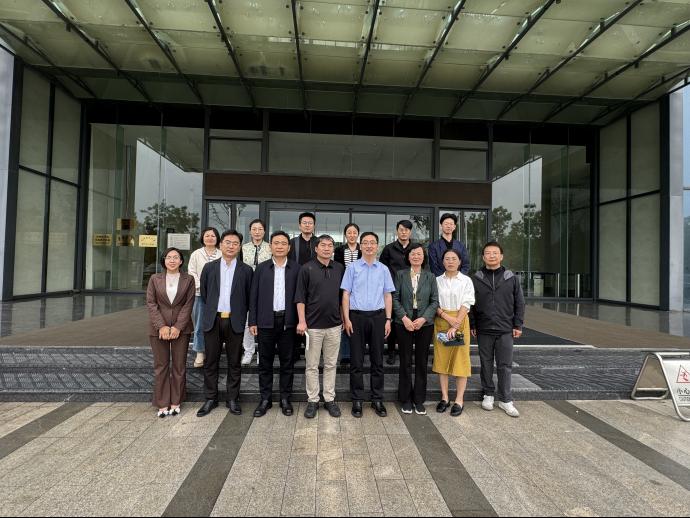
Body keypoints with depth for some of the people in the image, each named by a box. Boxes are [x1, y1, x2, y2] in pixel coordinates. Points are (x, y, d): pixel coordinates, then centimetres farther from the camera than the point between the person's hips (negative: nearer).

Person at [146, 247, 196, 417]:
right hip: (159, 328, 1)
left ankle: (176, 402, 18)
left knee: (179, 366, 6)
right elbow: (151, 303, -1)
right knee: (161, 366, 6)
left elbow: (188, 304, -3)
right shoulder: (155, 279, 4)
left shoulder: (188, 279, 2)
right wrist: (162, 326, -11)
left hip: (181, 328, 0)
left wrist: (178, 327, -11)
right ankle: (162, 404, 16)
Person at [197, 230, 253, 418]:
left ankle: (233, 399, 20)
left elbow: (249, 298, 6)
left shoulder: (246, 270, 2)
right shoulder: (209, 268, 6)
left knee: (234, 363, 7)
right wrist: (212, 310, 11)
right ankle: (210, 399, 22)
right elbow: (204, 294, 12)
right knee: (211, 362, 9)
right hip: (213, 320, 1)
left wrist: (239, 315, 5)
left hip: (234, 322, -1)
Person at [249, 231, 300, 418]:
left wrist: (301, 321, -5)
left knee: (287, 362, 8)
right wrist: (253, 321, 0)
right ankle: (265, 399, 21)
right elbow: (254, 296, 5)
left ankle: (285, 398, 21)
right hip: (266, 321, 1)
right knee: (265, 362, 9)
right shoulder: (261, 268, 5)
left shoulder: (296, 269, 2)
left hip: (288, 321, -1)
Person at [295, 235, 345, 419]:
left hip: (334, 325, 3)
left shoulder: (339, 268, 6)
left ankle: (330, 399, 23)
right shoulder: (307, 269, -4)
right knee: (312, 366, 7)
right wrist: (302, 321, -12)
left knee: (331, 364, 12)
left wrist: (344, 317, 10)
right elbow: (300, 297, -5)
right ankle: (312, 400, 20)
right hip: (313, 325, -3)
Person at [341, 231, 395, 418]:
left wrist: (388, 319, 1)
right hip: (357, 317, -2)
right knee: (357, 361, 5)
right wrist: (347, 319, -6)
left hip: (378, 317, 2)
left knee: (377, 360, 8)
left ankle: (377, 400, 20)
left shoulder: (383, 269, 8)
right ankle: (357, 400, 16)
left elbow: (388, 296, 8)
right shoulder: (352, 268, 2)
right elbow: (346, 294, 1)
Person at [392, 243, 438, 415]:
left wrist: (423, 318, -11)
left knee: (422, 362, 8)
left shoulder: (430, 277, 5)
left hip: (425, 324, 1)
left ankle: (419, 400, 21)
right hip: (404, 323, -1)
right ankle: (406, 399, 20)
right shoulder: (400, 275, 2)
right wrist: (404, 318, -12)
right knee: (405, 362, 6)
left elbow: (435, 301, 1)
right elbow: (395, 298, -2)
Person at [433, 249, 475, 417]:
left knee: (460, 359, 0)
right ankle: (444, 397, 17)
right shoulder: (437, 280, 7)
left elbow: (466, 304, -6)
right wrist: (448, 318, -14)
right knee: (441, 358, 6)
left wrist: (455, 325, -16)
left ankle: (459, 400, 10)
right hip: (440, 322, 2)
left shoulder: (466, 280, 2)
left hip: (460, 321, -2)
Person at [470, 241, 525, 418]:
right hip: (484, 330, 0)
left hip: (505, 330, 0)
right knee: (486, 364, 10)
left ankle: (505, 399, 15)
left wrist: (518, 325, 1)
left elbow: (519, 303, 6)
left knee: (505, 365, 4)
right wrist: (472, 325, 0)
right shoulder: (475, 279, 1)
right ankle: (488, 394, 25)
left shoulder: (511, 278, 3)